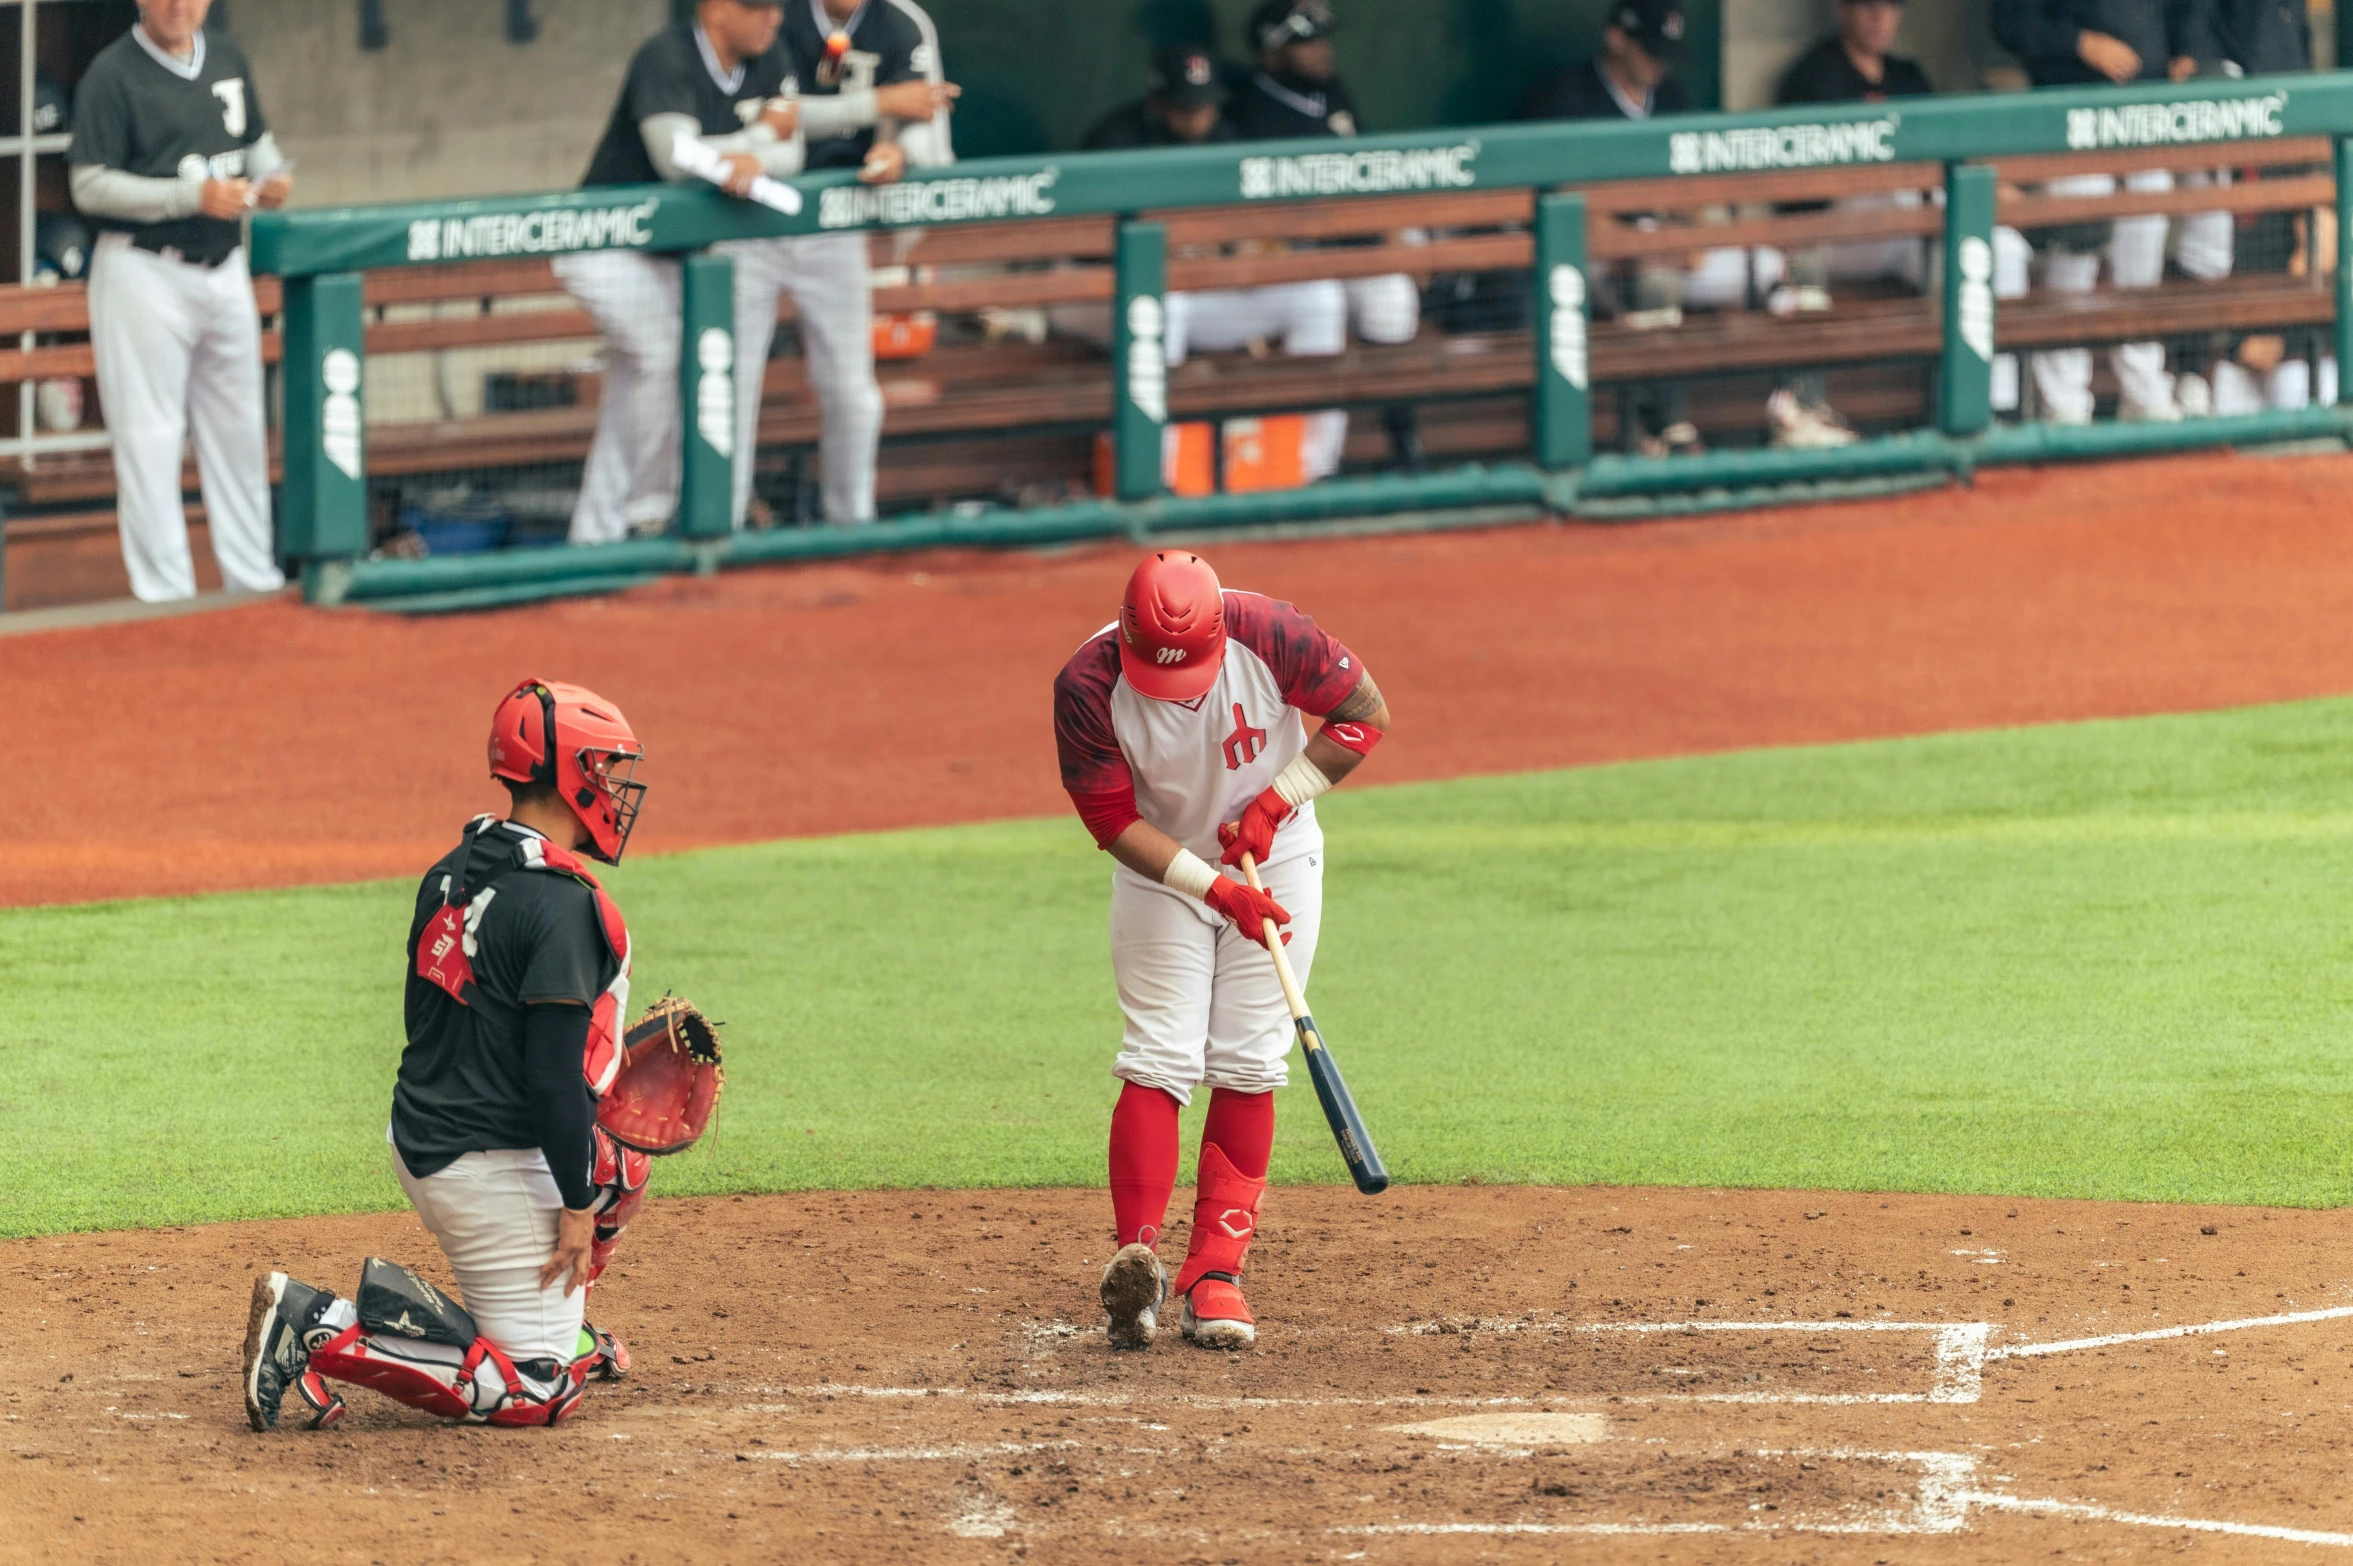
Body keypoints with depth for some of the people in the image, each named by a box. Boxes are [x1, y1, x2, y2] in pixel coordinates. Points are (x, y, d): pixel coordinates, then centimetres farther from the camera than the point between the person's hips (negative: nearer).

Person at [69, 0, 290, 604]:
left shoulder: (226, 57, 8)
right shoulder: (112, 74, -12)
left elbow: (257, 140, 22)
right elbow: (91, 186, -16)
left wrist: (273, 175, -2)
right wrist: (192, 197, -24)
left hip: (224, 270, 7)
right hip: (144, 276, -7)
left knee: (238, 430, 14)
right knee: (149, 439, -4)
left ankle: (253, 578, 24)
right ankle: (166, 594, -1)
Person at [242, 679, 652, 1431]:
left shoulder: (452, 874, 7)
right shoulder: (562, 904, -20)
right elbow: (553, 1072, -23)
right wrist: (574, 1206, -17)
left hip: (422, 1137, 9)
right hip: (493, 1166, -9)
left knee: (619, 1170, 30)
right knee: (536, 1392, -4)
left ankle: (553, 1325, 28)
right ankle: (326, 1331, -13)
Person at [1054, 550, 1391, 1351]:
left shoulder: (1267, 636, -26)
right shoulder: (1088, 688, -26)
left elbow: (1364, 712, -12)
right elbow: (1115, 820, -19)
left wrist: (1274, 803, -19)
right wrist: (1214, 887, -29)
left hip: (1277, 860, 1)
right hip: (1163, 867, -1)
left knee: (1248, 1065, -4)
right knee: (1160, 1059, -13)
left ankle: (1215, 1274, -2)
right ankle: (1136, 1261, -19)